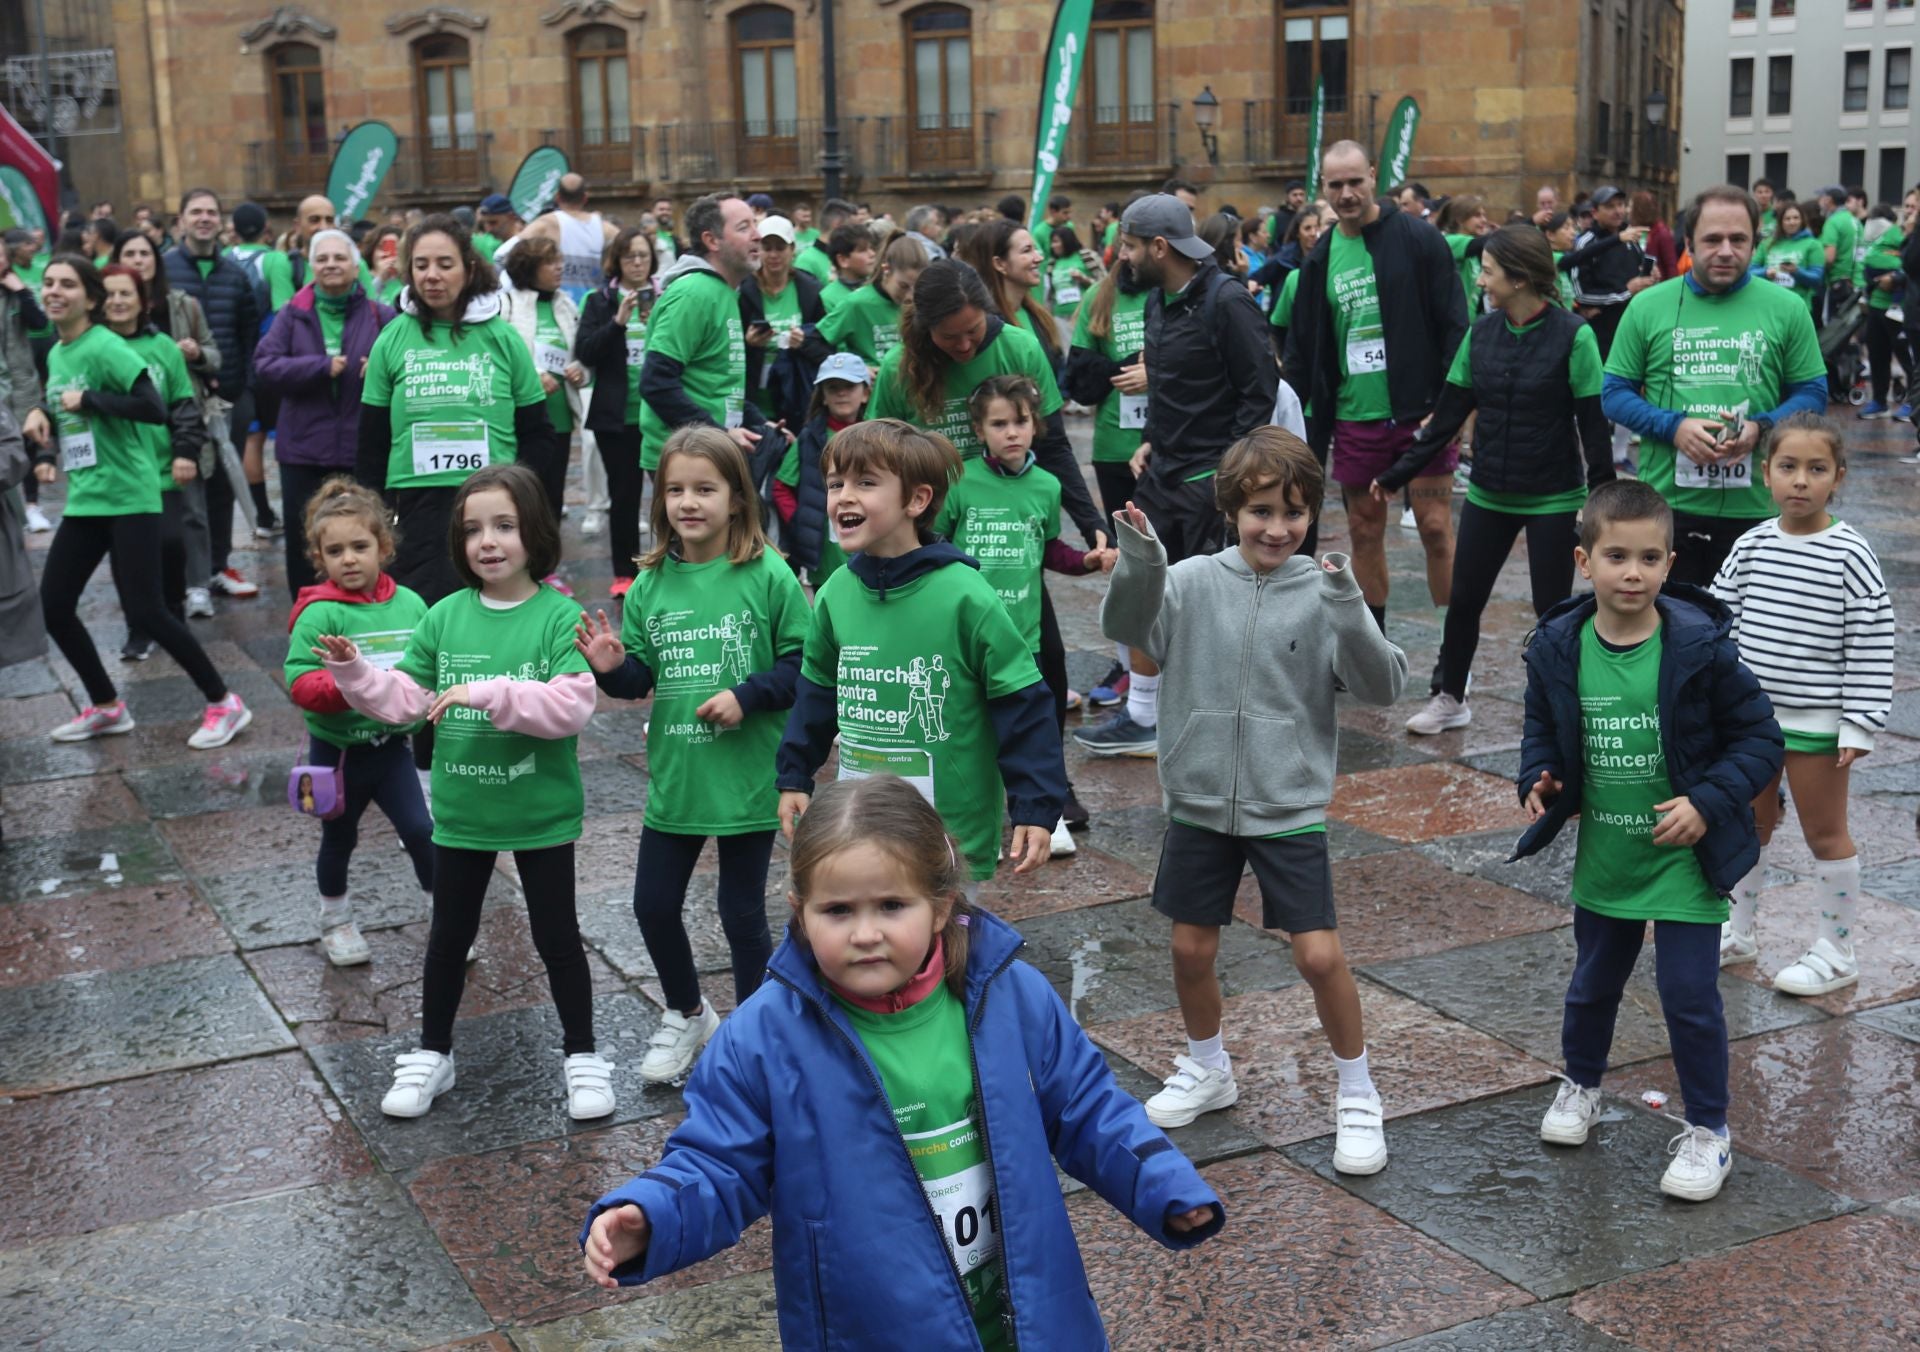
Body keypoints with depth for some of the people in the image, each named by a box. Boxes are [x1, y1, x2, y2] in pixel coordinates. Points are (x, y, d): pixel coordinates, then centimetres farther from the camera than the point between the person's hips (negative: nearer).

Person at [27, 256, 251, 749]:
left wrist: (89, 400, -21)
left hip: (128, 497, -8)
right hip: (84, 500, 8)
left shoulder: (105, 347, -14)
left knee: (144, 610, -9)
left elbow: (155, 408, -23)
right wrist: (46, 452, 8)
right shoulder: (55, 354, 12)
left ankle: (224, 703, 5)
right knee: (53, 605, 6)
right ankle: (107, 707, 23)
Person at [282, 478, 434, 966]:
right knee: (339, 838, 17)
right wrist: (349, 685, -36)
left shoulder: (409, 605, -5)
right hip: (337, 748, -2)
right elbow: (300, 683, -22)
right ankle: (335, 921, 40)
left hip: (392, 744, 2)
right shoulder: (319, 614, -17)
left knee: (421, 830, -1)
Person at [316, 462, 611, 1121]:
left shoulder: (559, 615, -14)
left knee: (557, 936, 10)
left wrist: (491, 693, -31)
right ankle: (432, 1055, 33)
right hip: (461, 813, 4)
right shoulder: (445, 617, -1)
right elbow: (405, 697, 3)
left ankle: (582, 1056, 27)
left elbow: (572, 704, -25)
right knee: (449, 935, 17)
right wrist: (355, 672, -13)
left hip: (541, 813, -3)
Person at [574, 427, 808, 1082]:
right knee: (653, 905, 12)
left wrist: (747, 696, -20)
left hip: (748, 777, -4)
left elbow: (803, 664, -8)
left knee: (741, 910, 8)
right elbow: (640, 677, 7)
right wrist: (613, 667, -14)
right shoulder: (652, 584, 2)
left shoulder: (768, 575, -10)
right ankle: (686, 1015, 37)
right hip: (674, 777, 4)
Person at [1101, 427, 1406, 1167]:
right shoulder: (1194, 581, -6)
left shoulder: (1324, 593, -8)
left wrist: (1349, 614, -32)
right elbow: (1127, 626, -20)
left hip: (1290, 807, -2)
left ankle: (1358, 1095, 17)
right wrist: (1138, 566, -39)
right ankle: (1208, 1070, 39)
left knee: (1319, 955, -5)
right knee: (1191, 948, 13)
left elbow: (1382, 686, -15)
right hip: (1200, 800, 2)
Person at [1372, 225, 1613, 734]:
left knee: (1552, 609, 3)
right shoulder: (1480, 334, 1)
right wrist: (1396, 475, 3)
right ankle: (1450, 700, 26)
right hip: (1488, 496, 5)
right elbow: (1448, 415, 5)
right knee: (1463, 598, 9)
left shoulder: (1573, 336, -13)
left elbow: (1593, 425, -12)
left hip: (1553, 500, -5)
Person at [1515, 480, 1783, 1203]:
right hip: (1603, 857, 4)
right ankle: (1580, 1087, 46)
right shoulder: (1558, 648, -8)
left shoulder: (1699, 647, -18)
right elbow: (1542, 728, 10)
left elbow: (1759, 736, -9)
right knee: (1593, 983, 20)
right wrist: (1538, 778, -8)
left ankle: (1707, 1131, 18)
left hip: (1686, 859, -3)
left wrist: (1709, 802, -20)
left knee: (1690, 997, 0)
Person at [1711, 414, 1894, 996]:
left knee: (1825, 833, 7)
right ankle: (1735, 933, 33)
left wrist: (1859, 725, -15)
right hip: (1751, 717, 5)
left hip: (1817, 724, -5)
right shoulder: (1750, 548, -1)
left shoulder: (1850, 557, -14)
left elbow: (1871, 649, -12)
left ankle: (1837, 953, 20)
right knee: (1749, 824, 18)